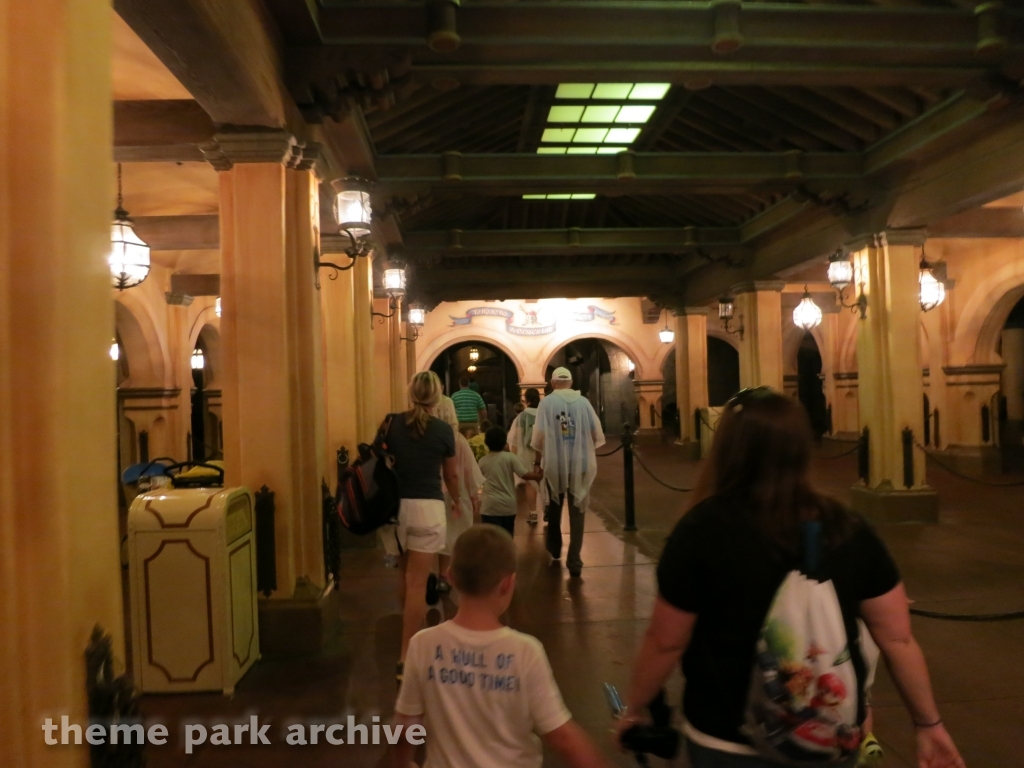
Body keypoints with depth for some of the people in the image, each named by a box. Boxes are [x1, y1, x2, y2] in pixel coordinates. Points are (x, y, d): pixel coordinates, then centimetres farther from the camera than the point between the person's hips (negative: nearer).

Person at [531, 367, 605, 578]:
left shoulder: (547, 402, -7)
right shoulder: (583, 402, -2)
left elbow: (539, 436, -10)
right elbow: (597, 434, -1)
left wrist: (538, 459, 6)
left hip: (555, 463, 0)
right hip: (580, 464, 1)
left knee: (554, 508, 20)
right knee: (577, 512, 5)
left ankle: (554, 548, 37)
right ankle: (574, 560, 1)